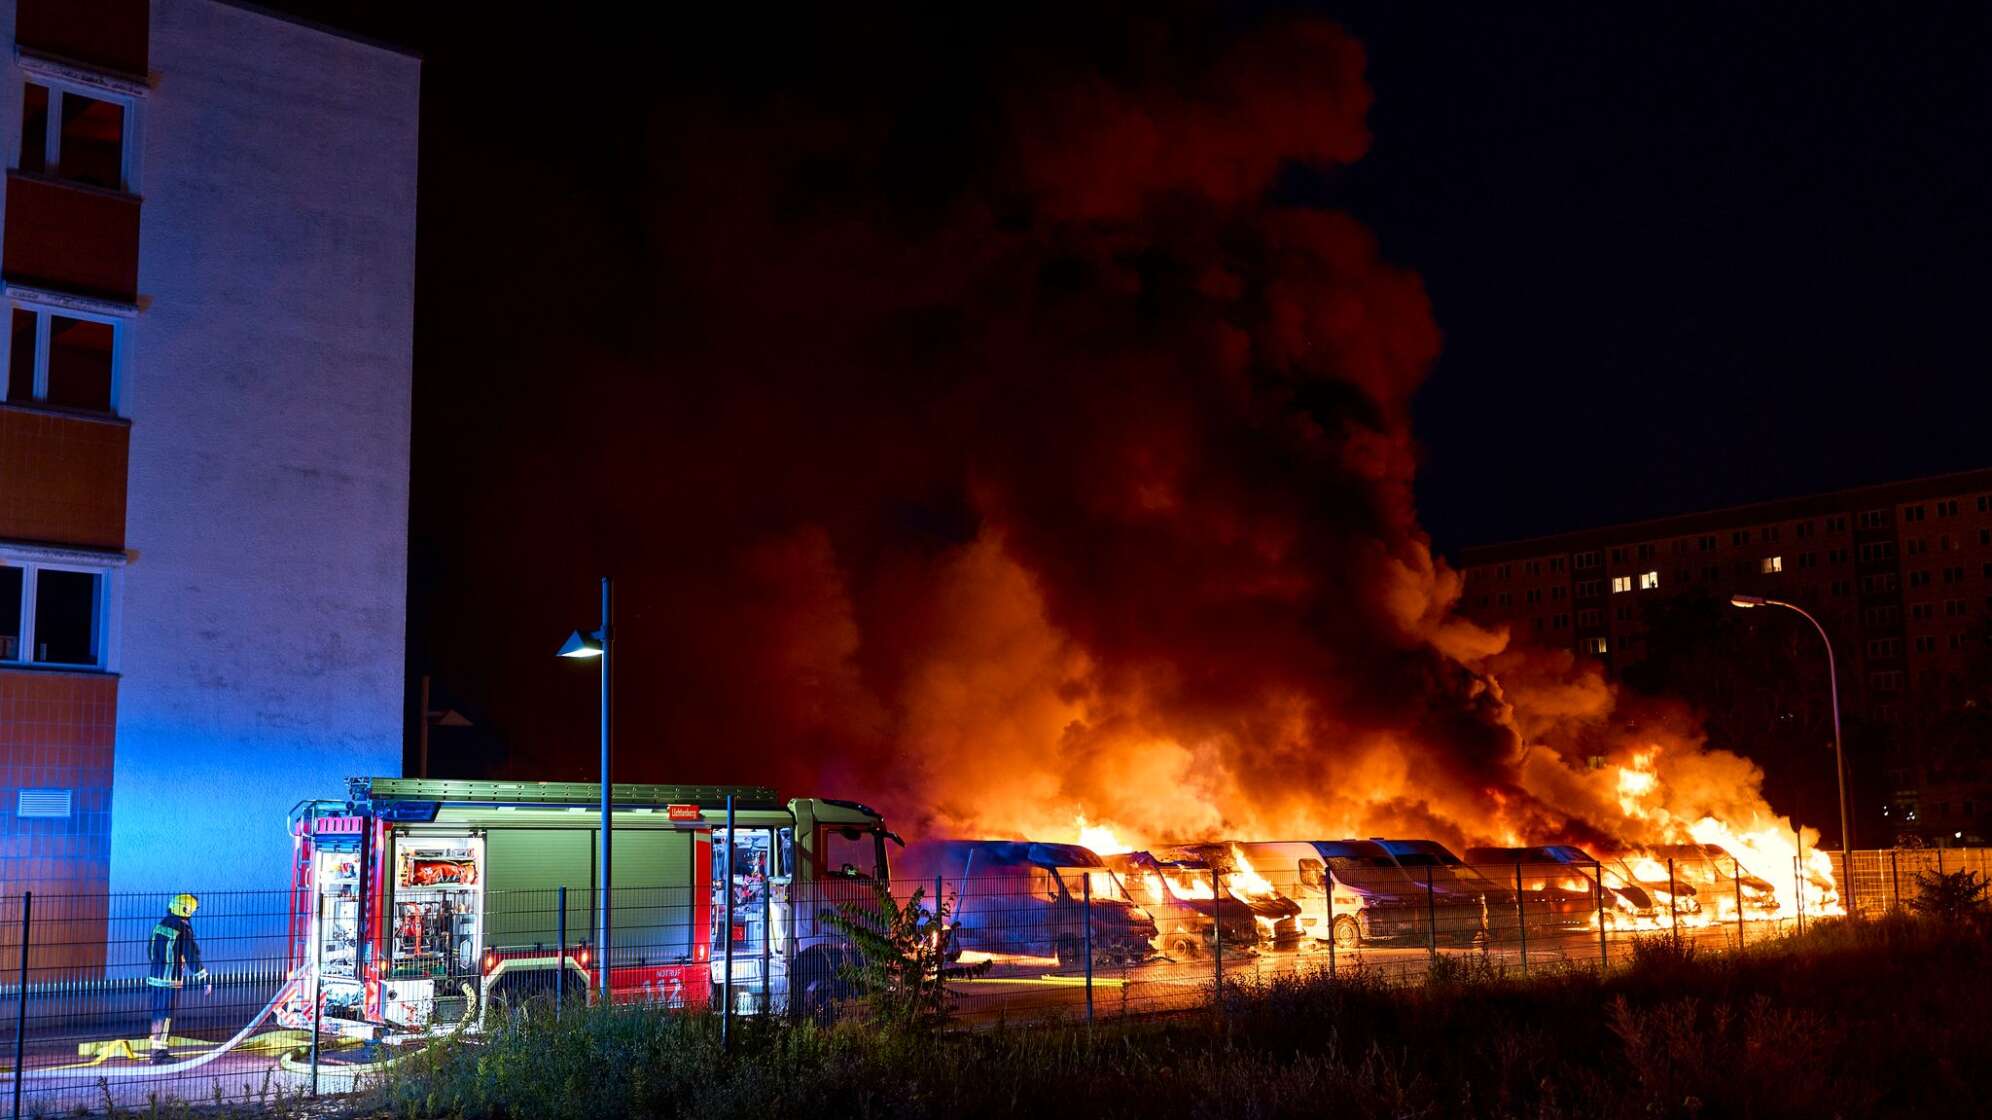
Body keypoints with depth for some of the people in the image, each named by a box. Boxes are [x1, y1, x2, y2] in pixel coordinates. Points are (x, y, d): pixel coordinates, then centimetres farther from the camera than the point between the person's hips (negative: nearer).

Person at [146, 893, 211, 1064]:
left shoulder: (161, 924, 9)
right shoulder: (183, 928, -14)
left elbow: (150, 951, 18)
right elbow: (191, 957, -16)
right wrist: (205, 980, -11)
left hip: (155, 976, 8)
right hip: (171, 979, -8)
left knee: (158, 1012, 15)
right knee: (166, 1014, -1)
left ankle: (157, 1050, 23)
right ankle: (158, 1053, 1)